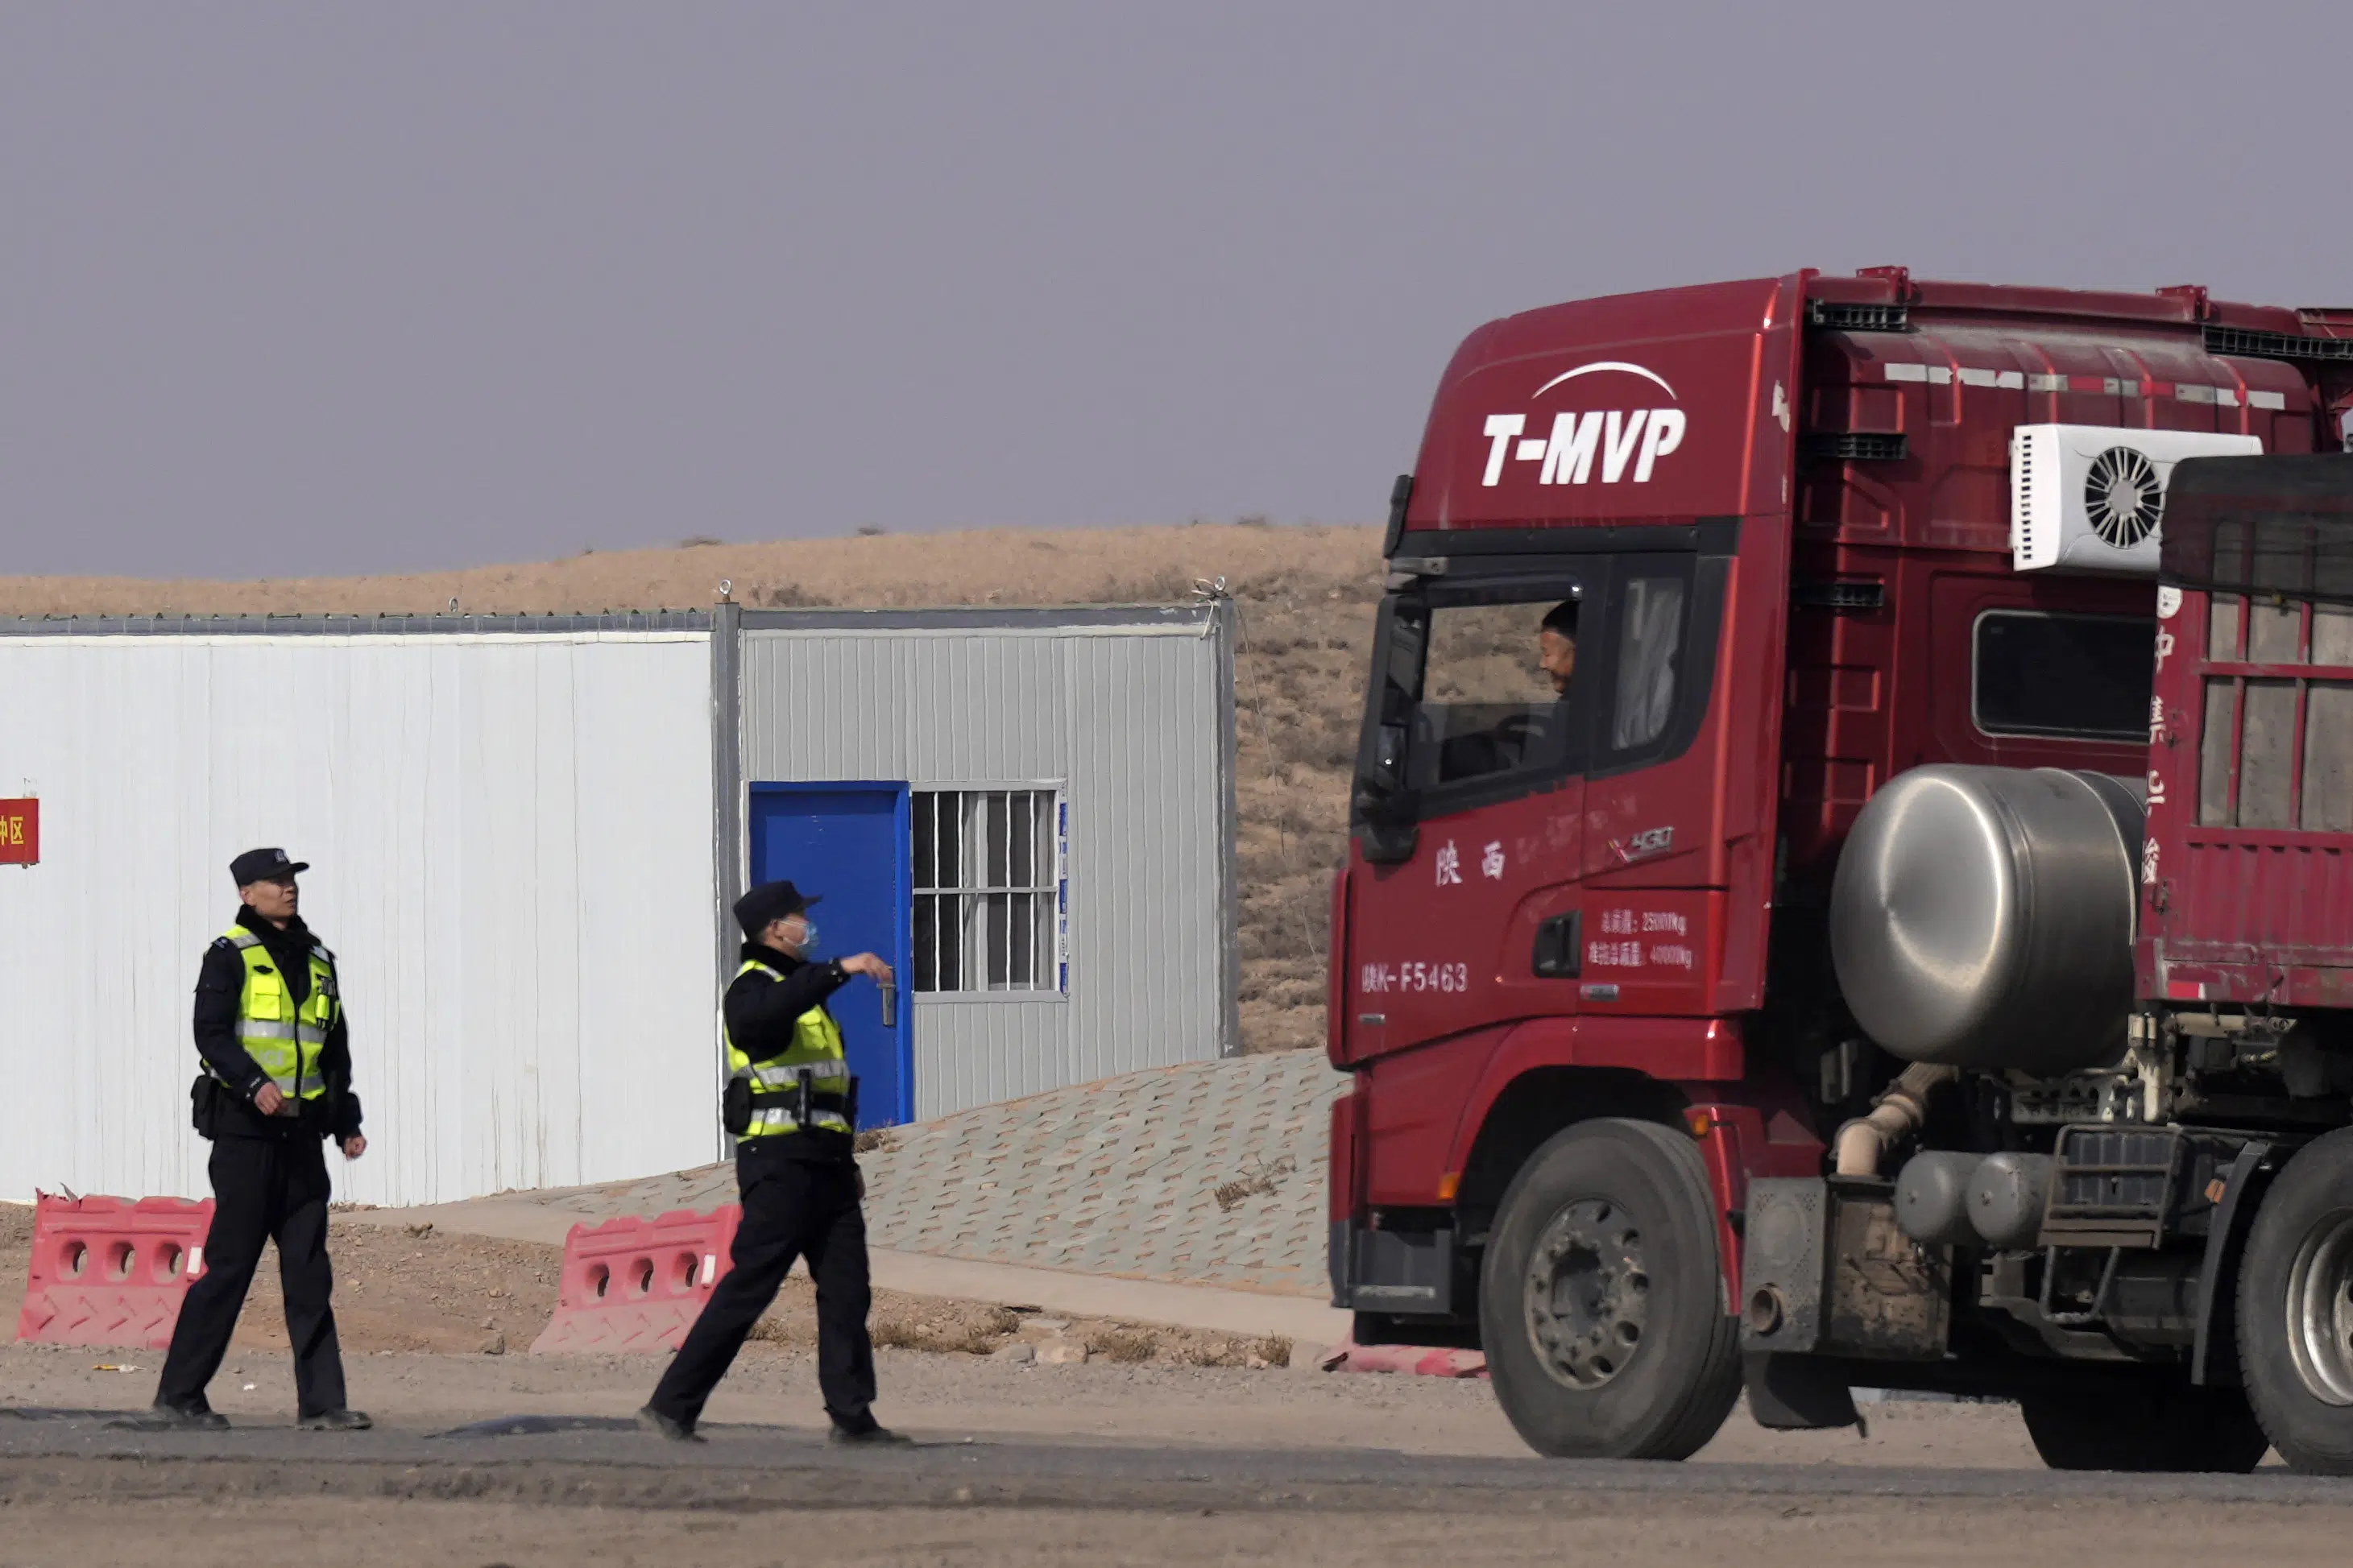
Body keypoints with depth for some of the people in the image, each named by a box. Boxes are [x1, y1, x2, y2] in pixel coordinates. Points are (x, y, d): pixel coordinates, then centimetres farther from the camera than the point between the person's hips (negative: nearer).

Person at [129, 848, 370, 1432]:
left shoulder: (317, 961, 16)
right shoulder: (231, 956, -3)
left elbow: (336, 1048, 23)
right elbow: (211, 1033, -14)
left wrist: (346, 1122, 17)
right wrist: (254, 1083, -28)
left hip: (301, 1133, 6)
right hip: (245, 1128, -6)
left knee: (309, 1270, 3)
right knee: (230, 1263, -7)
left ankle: (322, 1400, 4)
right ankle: (177, 1397, -1)